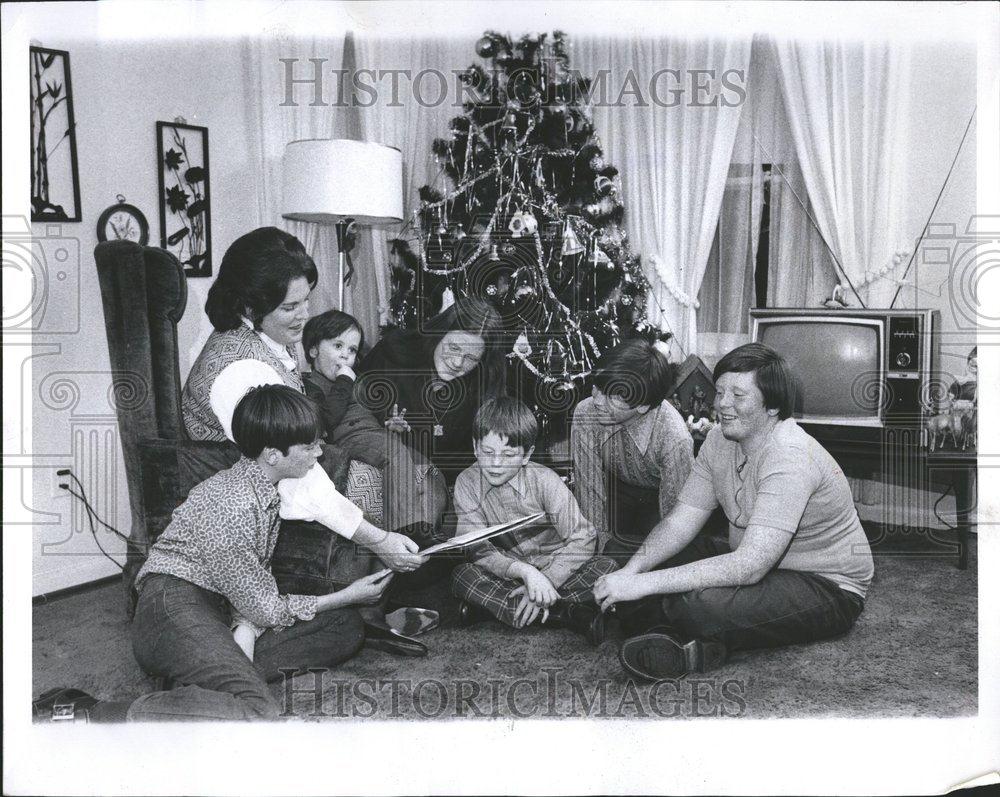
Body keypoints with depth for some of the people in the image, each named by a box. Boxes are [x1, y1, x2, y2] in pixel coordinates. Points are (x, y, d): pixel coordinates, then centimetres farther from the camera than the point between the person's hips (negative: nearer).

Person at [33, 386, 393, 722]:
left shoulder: (265, 490, 8)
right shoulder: (232, 505, -22)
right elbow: (265, 608, -14)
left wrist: (246, 630, -11)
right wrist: (347, 596, -5)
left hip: (220, 612, 9)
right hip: (175, 609, -9)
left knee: (348, 627, -1)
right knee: (259, 711, -33)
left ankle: (227, 669, -12)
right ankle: (86, 714, -24)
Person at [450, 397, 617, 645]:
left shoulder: (544, 481, -14)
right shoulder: (467, 483, -10)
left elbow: (583, 538, -15)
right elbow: (479, 550, -14)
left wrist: (545, 580, -26)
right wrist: (525, 572, -31)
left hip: (554, 570, -1)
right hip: (504, 576, 1)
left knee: (606, 568, -25)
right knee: (462, 575, -28)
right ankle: (566, 614, -29)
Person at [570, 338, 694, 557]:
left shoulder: (675, 440, -35)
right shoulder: (585, 414, -26)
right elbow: (590, 490, -18)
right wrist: (605, 547, -20)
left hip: (660, 498, -2)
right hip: (617, 488, 2)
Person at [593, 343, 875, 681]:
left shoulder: (790, 458, -29)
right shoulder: (720, 440, -2)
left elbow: (750, 566, -37)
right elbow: (681, 521, -2)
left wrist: (644, 584, -40)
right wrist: (630, 572, -21)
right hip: (755, 563, 9)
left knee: (701, 600, -35)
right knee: (647, 564, -5)